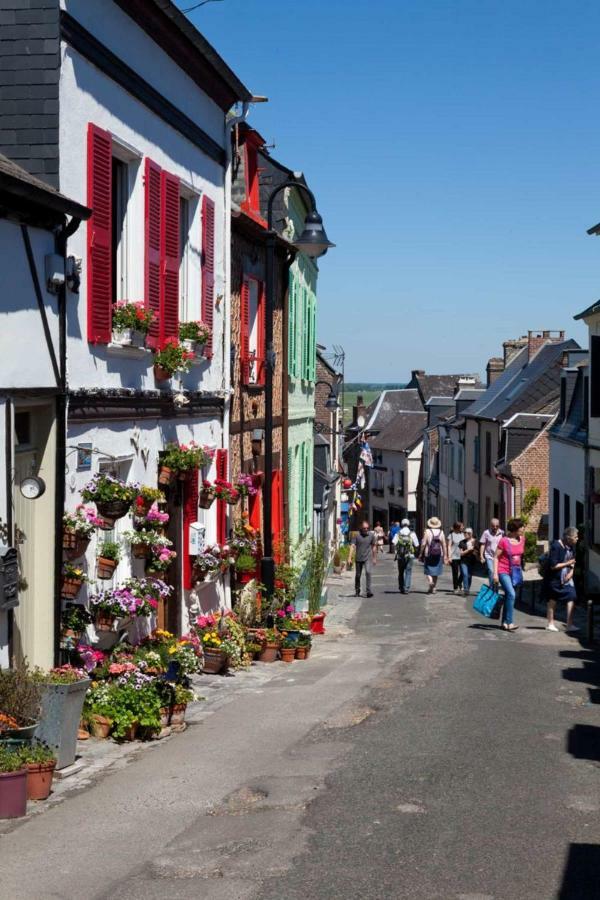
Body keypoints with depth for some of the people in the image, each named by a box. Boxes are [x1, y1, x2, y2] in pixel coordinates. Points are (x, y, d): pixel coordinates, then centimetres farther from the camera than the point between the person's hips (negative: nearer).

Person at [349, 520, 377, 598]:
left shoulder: (371, 535, 3)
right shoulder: (357, 536, -2)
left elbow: (374, 547, 13)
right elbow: (352, 546, -6)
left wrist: (374, 558, 15)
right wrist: (350, 557, -15)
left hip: (368, 558, -1)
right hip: (359, 558, 1)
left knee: (368, 572, -19)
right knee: (358, 575, 10)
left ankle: (368, 590, -20)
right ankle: (357, 591, 28)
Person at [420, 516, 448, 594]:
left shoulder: (427, 531, -7)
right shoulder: (441, 532, 0)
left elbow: (423, 544, -8)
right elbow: (444, 545, -1)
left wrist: (421, 554, 1)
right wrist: (445, 555, 5)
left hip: (429, 554, -3)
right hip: (438, 555, 3)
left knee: (428, 571, 5)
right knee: (436, 571, 13)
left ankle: (430, 581, -22)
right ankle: (434, 588, 15)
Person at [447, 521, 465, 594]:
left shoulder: (462, 534, 11)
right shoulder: (451, 535, -2)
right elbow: (449, 546, -3)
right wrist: (449, 556, -10)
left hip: (462, 556, 4)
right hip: (454, 557, -4)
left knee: (463, 572, -4)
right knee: (455, 573, 1)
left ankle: (459, 584, 21)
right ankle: (455, 588, 11)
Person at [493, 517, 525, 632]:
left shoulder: (522, 539, 4)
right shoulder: (504, 541, -13)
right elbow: (496, 557, -9)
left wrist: (520, 569, 18)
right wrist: (495, 573, -14)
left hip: (515, 572, 7)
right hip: (504, 571, -6)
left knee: (508, 596, 13)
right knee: (511, 594, -21)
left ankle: (504, 622, 22)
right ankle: (509, 622, -20)